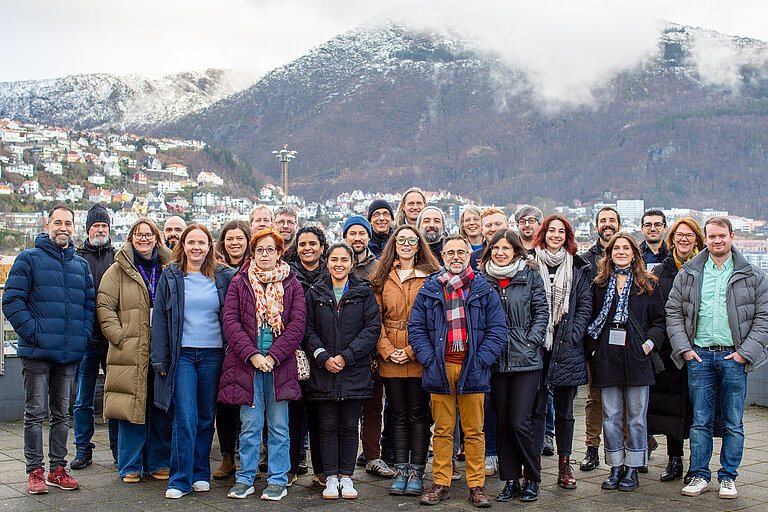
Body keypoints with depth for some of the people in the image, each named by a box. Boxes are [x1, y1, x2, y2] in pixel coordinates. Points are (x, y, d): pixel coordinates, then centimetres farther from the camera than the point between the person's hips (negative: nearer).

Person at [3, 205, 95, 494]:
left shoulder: (81, 265, 14)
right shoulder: (29, 260, 0)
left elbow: (89, 304, 19)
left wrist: (83, 335, 4)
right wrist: (33, 332, -15)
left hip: (70, 354, 5)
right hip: (37, 352, -4)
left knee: (62, 413, 11)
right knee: (35, 413, 1)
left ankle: (58, 468, 19)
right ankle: (35, 471, 8)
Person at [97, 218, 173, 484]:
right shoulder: (118, 270, 5)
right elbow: (104, 306, 1)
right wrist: (119, 336, -9)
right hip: (130, 352, -2)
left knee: (161, 408, 6)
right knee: (133, 409, -1)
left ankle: (159, 462, 17)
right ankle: (130, 466, 10)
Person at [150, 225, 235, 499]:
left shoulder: (224, 277, 5)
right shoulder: (171, 276, 5)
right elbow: (160, 319, 5)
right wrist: (161, 359, 1)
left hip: (213, 354, 1)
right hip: (182, 353, -1)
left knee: (206, 417, 8)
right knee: (185, 418, -7)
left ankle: (201, 474, 20)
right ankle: (181, 479, 1)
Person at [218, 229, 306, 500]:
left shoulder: (292, 284, 6)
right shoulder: (239, 283, 7)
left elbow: (297, 325, -1)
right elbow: (230, 322, 0)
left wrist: (272, 356, -11)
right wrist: (252, 354, -12)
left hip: (280, 364, 0)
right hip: (246, 364, 0)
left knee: (278, 425, 5)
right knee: (250, 424, 5)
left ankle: (278, 480, 15)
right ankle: (245, 479, 17)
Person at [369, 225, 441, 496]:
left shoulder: (430, 278, 1)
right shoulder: (381, 279, 9)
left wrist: (412, 351, -12)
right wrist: (388, 350, -7)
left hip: (419, 358, -2)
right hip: (390, 359, 2)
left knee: (418, 414, 2)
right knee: (398, 415, 8)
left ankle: (416, 471, 10)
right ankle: (401, 470, 14)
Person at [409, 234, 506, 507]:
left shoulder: (484, 290, 6)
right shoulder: (429, 290, 8)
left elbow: (497, 329, 2)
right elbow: (416, 328, 6)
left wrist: (479, 361, -8)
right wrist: (429, 360, -7)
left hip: (472, 370, -1)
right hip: (439, 370, 1)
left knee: (474, 431, 5)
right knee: (443, 430, 7)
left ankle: (476, 485, 13)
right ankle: (440, 483, 15)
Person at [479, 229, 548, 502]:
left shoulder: (530, 276, 3)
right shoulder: (482, 279, 7)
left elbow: (541, 312, 3)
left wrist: (531, 342, -7)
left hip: (525, 360, -3)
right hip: (495, 361, 3)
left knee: (520, 422, -7)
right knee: (503, 421, 7)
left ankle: (532, 478, 11)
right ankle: (510, 480, 18)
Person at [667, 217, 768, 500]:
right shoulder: (688, 274, 7)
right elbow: (673, 312, 9)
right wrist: (683, 348, -2)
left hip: (734, 357, 0)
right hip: (699, 356, 1)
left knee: (733, 423, 5)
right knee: (700, 421, 5)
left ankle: (728, 477, 16)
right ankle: (700, 476, 14)